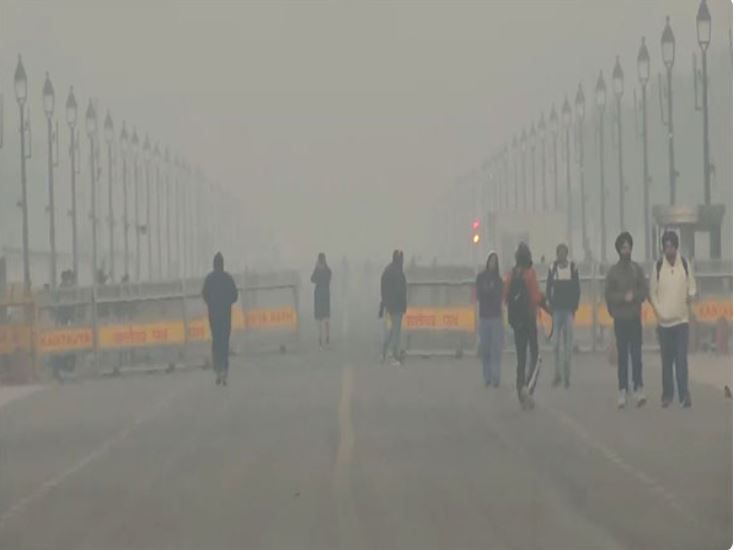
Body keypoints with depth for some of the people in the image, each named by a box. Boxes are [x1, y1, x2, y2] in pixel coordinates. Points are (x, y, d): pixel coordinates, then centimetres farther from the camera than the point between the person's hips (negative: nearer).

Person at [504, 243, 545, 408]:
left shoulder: (510, 275, 3)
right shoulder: (530, 273, -12)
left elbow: (506, 297, 7)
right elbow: (536, 297, -16)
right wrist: (543, 299, 4)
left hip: (516, 319, 5)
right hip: (529, 318, -5)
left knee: (521, 356, 10)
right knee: (534, 354, 0)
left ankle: (521, 389, 9)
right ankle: (526, 386, -19)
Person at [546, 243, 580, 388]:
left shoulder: (573, 268, 2)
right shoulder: (552, 269, 5)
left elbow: (577, 290, 5)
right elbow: (548, 290, 8)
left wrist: (574, 308, -2)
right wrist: (551, 306, -1)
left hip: (569, 310, -1)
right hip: (557, 310, 1)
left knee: (568, 343, -1)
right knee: (555, 342, -5)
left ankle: (567, 376, 4)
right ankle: (557, 373, 5)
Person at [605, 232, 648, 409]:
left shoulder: (637, 269, 7)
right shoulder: (613, 271, 2)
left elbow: (644, 292, 3)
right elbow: (608, 294, -3)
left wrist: (634, 295, -15)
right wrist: (624, 297, -17)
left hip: (635, 317, 1)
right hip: (620, 318, -1)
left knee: (636, 354, -4)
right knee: (622, 356, 1)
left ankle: (639, 389, -4)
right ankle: (623, 391, 3)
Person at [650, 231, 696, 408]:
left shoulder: (686, 264, 2)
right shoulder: (657, 267, 1)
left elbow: (692, 287, 8)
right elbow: (652, 293, 4)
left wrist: (691, 295, -13)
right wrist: (659, 312, -6)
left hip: (681, 319, -1)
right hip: (664, 320, 1)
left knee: (682, 358, -8)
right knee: (667, 360, 5)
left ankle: (684, 394, -9)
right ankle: (667, 394, 12)